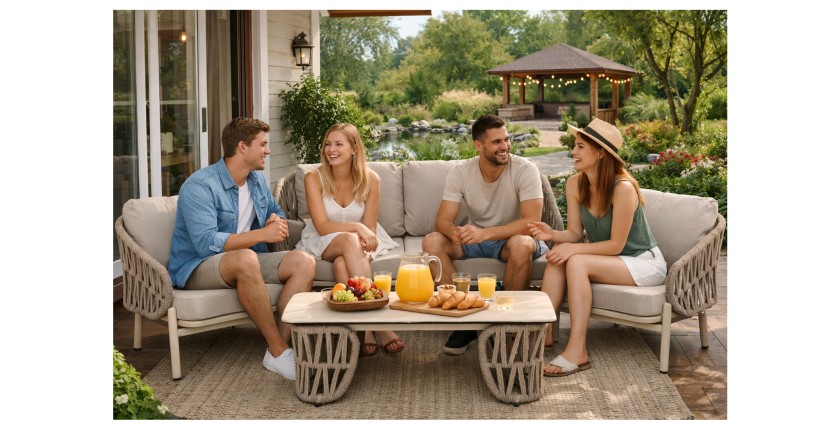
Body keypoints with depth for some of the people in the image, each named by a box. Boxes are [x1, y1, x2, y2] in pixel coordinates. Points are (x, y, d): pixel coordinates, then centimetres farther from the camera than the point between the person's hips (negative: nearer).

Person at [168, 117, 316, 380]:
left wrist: (277, 221, -1)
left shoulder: (257, 180, 8)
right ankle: (278, 352, -31)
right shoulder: (199, 186, -18)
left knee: (304, 263, -16)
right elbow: (206, 243, -28)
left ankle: (282, 343, -24)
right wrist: (262, 234, -29)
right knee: (246, 259, -40)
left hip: (245, 261, 8)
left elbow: (276, 212, 25)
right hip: (196, 268, -7)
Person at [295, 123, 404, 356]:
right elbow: (322, 225, -16)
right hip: (323, 243, -1)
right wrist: (356, 227, -30)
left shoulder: (370, 179, -7)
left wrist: (365, 236, -28)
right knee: (349, 240, -36)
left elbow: (369, 228, -5)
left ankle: (364, 329, -33)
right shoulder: (314, 178, -10)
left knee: (342, 264, -36)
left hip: (359, 244, 1)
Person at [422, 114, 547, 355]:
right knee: (432, 241, -21)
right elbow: (442, 221, -13)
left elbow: (532, 222, -27)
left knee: (521, 244, -37)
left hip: (512, 237, -3)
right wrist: (455, 232, -40)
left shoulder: (525, 170, -18)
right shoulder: (460, 173, -9)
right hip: (475, 238, 3)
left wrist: (485, 233, -40)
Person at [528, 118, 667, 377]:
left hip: (644, 262, -7)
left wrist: (574, 249, -27)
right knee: (557, 259, -19)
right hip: (609, 259, 7)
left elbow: (616, 245, -21)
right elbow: (575, 232, -4)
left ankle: (577, 352, -31)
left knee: (577, 262, -30)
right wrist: (553, 234, -24)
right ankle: (543, 330, -19)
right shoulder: (575, 184, -5)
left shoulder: (623, 188, -26)